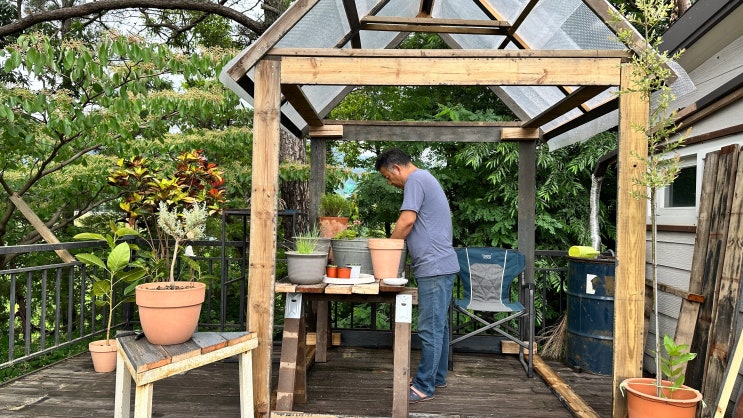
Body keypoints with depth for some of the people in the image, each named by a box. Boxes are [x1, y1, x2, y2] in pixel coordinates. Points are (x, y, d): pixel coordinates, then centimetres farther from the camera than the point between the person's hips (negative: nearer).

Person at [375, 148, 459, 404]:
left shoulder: (415, 180, -10)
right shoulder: (425, 179, 22)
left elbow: (407, 221, -18)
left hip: (434, 267, -11)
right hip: (440, 266, 11)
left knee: (430, 329, -5)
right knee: (438, 325, 16)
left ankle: (424, 387, 1)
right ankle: (437, 377, 27)